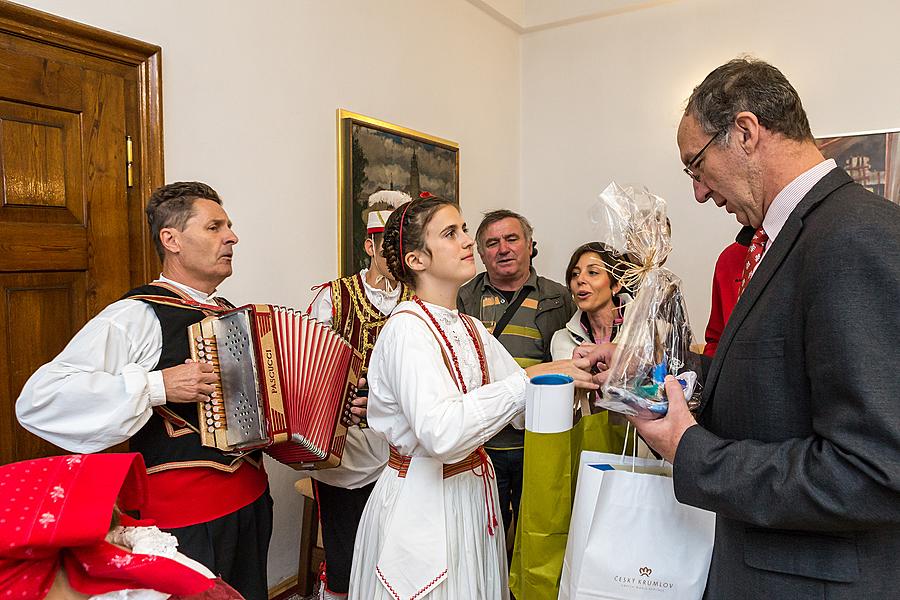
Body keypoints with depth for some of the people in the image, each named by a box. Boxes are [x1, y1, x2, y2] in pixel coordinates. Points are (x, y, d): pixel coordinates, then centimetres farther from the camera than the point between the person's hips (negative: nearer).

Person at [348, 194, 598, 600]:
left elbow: (527, 409, 3)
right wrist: (529, 377, -30)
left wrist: (576, 374, -14)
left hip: (472, 493, 8)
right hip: (421, 503, -8)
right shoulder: (407, 327, -19)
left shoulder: (470, 329, 7)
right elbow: (442, 433, -33)